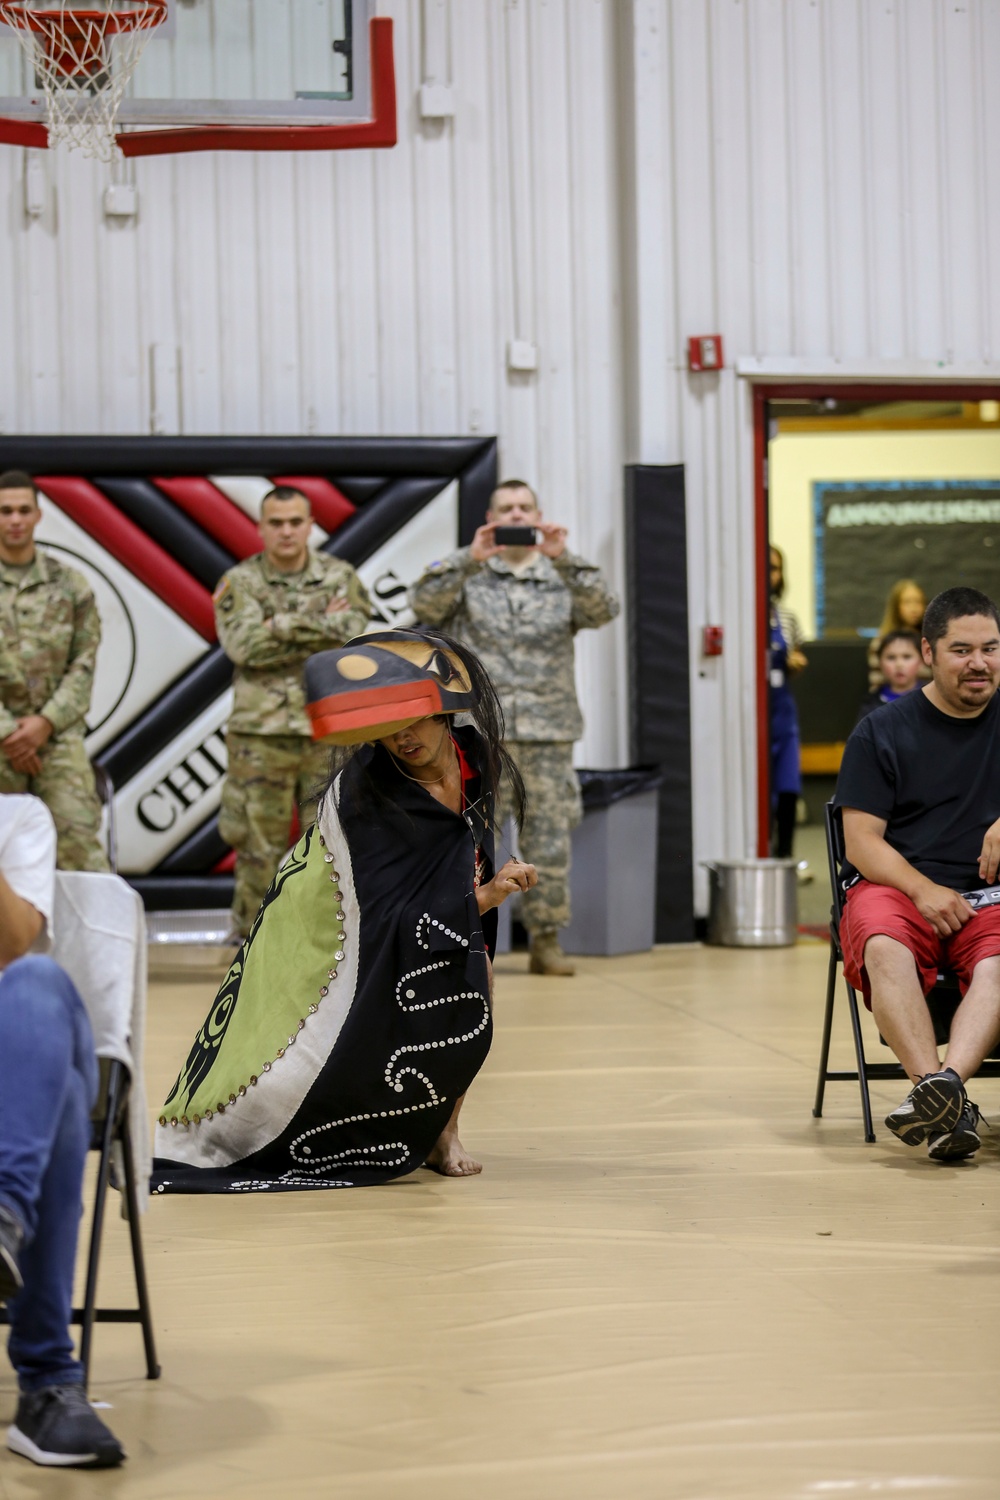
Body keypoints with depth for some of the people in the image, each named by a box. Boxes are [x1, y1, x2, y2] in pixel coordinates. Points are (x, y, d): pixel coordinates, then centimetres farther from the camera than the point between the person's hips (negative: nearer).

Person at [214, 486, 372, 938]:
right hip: (261, 735, -1)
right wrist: (318, 625, -12)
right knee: (260, 849, 3)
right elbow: (244, 645, -15)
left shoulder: (341, 577, 7)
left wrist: (283, 627, -13)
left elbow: (354, 641, -9)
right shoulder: (239, 582, 2)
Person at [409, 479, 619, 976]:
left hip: (549, 732, 2)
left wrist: (563, 559, -20)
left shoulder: (563, 576, 11)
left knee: (549, 838, 3)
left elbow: (603, 609, -6)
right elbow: (425, 603, -9)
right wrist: (471, 558, -22)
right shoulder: (468, 576, 8)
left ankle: (547, 941, 13)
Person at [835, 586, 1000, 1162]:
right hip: (894, 885, -1)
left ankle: (948, 1080, -53)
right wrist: (924, 890, -15)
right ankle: (944, 1099, -49)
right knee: (884, 948, -35)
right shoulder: (882, 731, 8)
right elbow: (863, 841, 2)